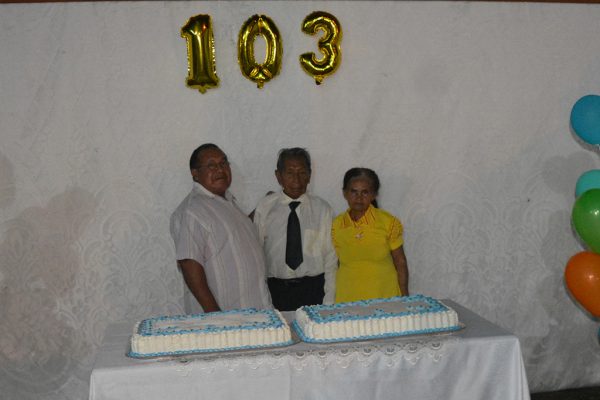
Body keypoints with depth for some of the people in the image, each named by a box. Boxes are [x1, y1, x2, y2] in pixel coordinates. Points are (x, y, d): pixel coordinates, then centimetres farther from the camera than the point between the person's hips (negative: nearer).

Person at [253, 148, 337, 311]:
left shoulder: (322, 209, 3)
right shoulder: (264, 207, 2)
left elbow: (330, 258, 2)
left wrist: (328, 302, -3)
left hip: (313, 289, 0)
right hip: (276, 290, 0)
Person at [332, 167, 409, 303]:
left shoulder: (389, 222, -5)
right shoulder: (336, 226, 0)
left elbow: (400, 263, 2)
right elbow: (335, 265, 6)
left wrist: (404, 299, 3)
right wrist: (334, 304, 5)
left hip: (386, 297, -1)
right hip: (348, 300, 1)